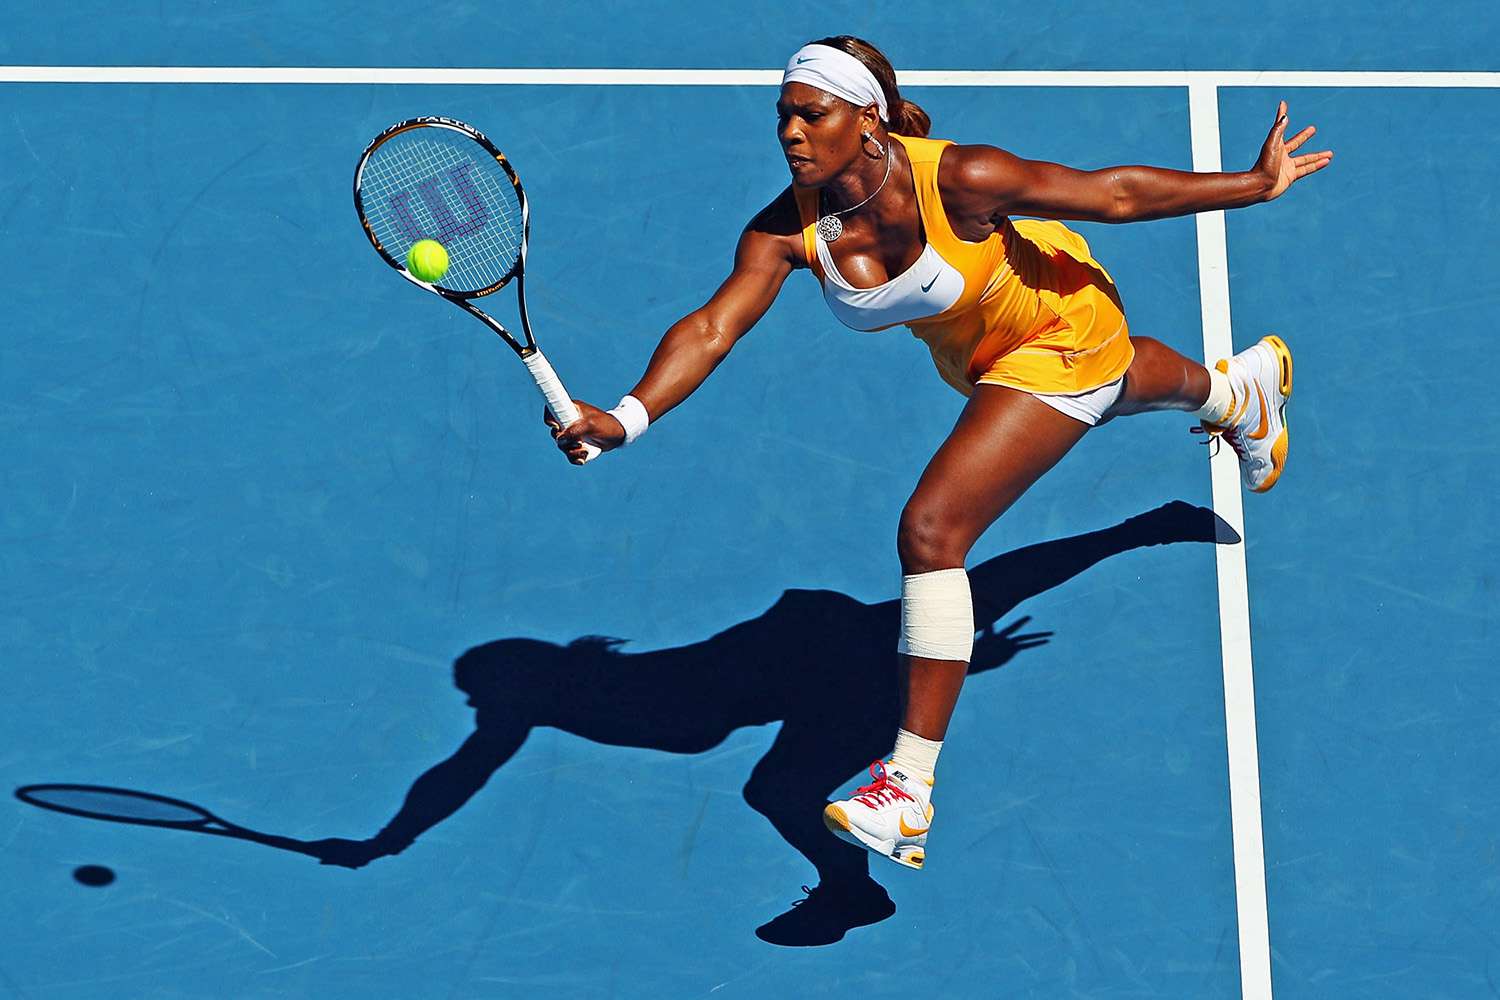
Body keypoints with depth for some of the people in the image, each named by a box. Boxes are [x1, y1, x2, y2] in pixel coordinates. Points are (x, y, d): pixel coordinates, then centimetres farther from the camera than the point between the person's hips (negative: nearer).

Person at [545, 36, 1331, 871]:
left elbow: (1115, 193, -29)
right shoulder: (789, 228, -26)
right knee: (1114, 385, 40)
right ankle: (1240, 384, 77)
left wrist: (1257, 184, -21)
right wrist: (625, 418, -52)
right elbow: (711, 330, -35)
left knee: (932, 531, -22)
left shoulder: (956, 180, -39)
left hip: (1064, 329, -7)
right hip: (970, 349, 7)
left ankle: (910, 796, -16)